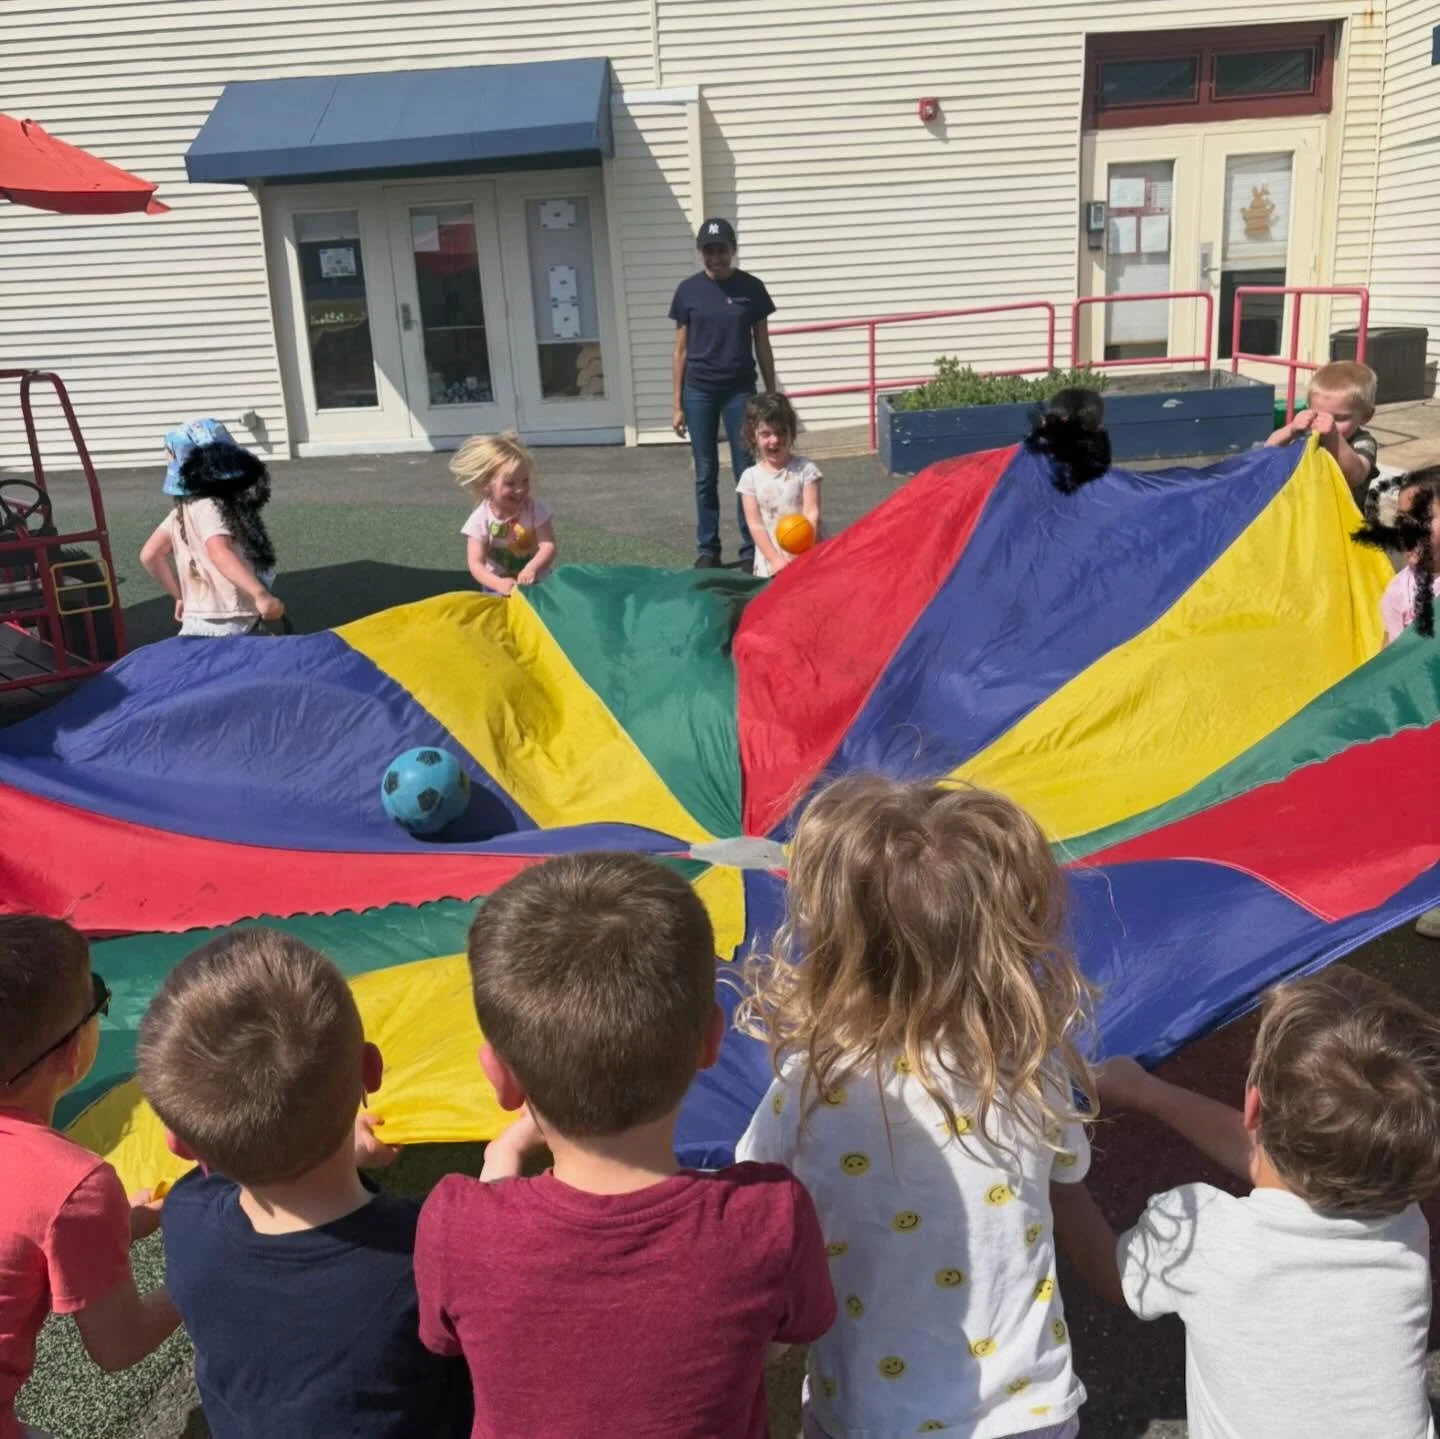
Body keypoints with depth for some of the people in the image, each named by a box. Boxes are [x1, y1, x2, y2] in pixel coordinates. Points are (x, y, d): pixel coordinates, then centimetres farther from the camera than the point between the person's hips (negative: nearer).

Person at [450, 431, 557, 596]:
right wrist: (498, 584, -36)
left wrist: (531, 569, -39)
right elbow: (476, 563, -17)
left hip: (536, 583, 1)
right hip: (500, 589, -1)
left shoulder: (536, 509, -13)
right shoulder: (480, 519, -15)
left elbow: (549, 546, -19)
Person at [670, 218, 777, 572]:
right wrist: (677, 404, 2)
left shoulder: (751, 288, 1)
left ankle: (751, 550, 7)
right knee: (706, 474, 6)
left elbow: (762, 346, 6)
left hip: (740, 390, 0)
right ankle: (707, 549, 14)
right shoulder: (688, 290, 1)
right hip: (699, 392, 1)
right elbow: (681, 351, 5)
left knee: (746, 472, 0)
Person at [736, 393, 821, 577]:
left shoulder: (805, 469, -1)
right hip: (771, 564, 1)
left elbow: (812, 515, -6)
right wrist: (776, 560, -11)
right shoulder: (750, 477, 3)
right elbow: (755, 524, -1)